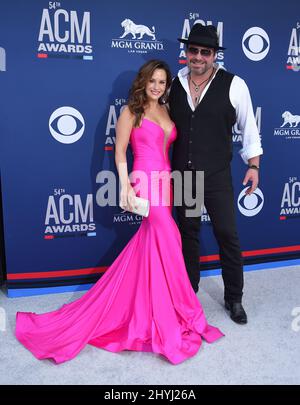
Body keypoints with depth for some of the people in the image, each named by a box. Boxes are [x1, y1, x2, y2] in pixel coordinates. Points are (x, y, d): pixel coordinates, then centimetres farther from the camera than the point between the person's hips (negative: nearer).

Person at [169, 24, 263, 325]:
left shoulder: (233, 85, -6)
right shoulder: (174, 84, 2)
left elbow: (248, 127, 2)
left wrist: (253, 165, 0)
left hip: (217, 176, -3)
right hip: (182, 175, 3)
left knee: (227, 235, 4)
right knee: (187, 233, 15)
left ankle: (234, 298, 24)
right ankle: (188, 291, 35)